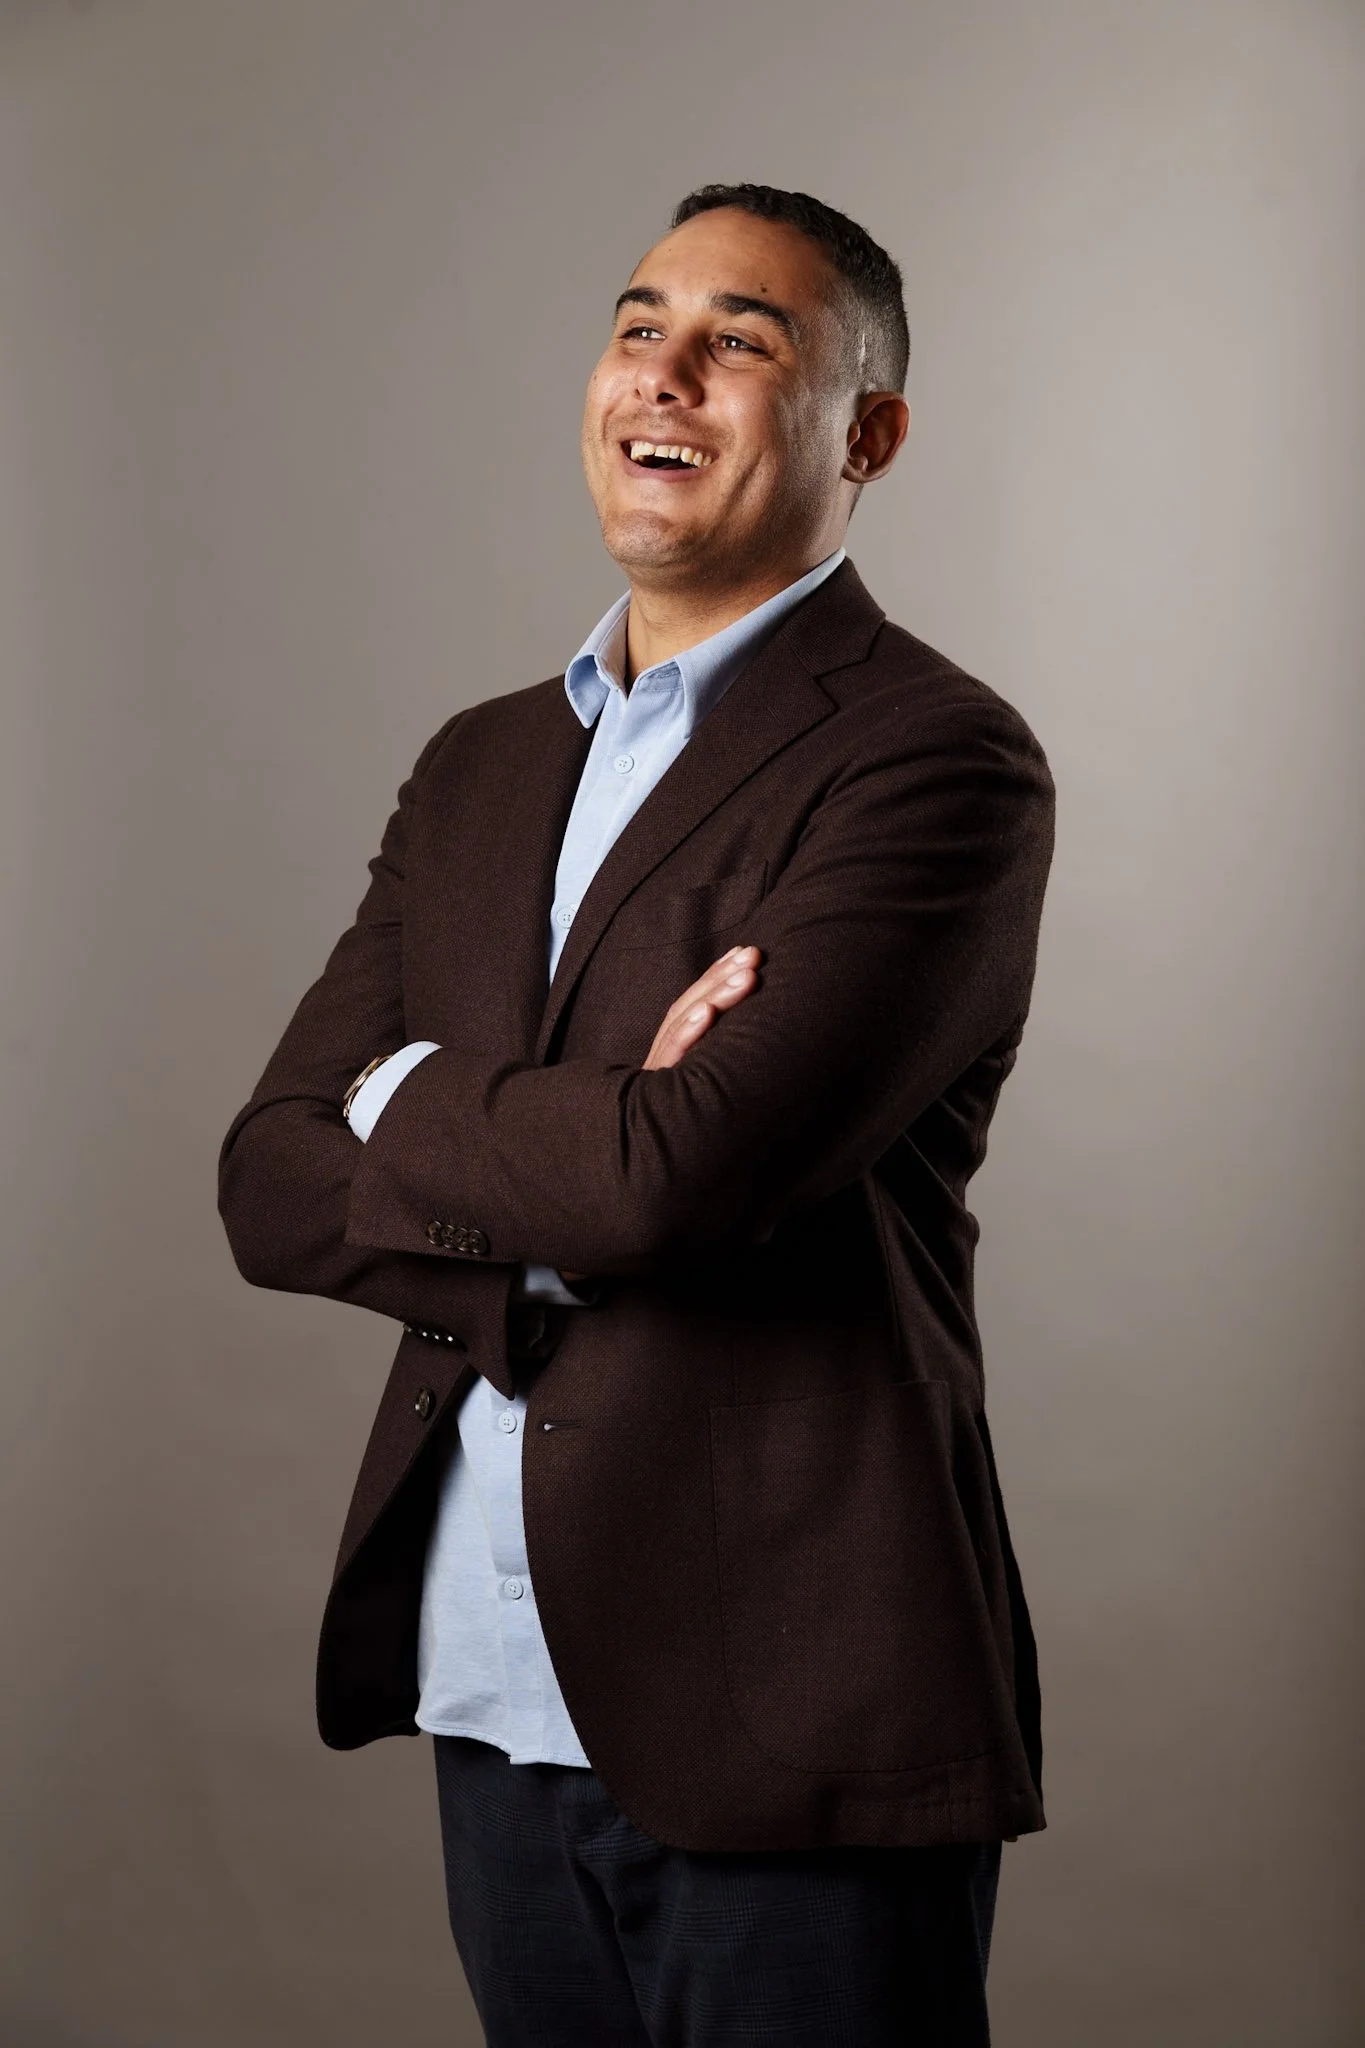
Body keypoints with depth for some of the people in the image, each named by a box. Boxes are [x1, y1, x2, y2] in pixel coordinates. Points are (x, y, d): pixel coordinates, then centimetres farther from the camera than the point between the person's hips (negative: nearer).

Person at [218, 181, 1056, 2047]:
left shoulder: (938, 760, -11)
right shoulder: (483, 768, 12)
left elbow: (675, 1174, -24)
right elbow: (272, 1189, 5)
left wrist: (408, 1099, -4)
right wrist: (569, 1179, -13)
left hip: (782, 1732, -6)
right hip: (500, 1700, 6)